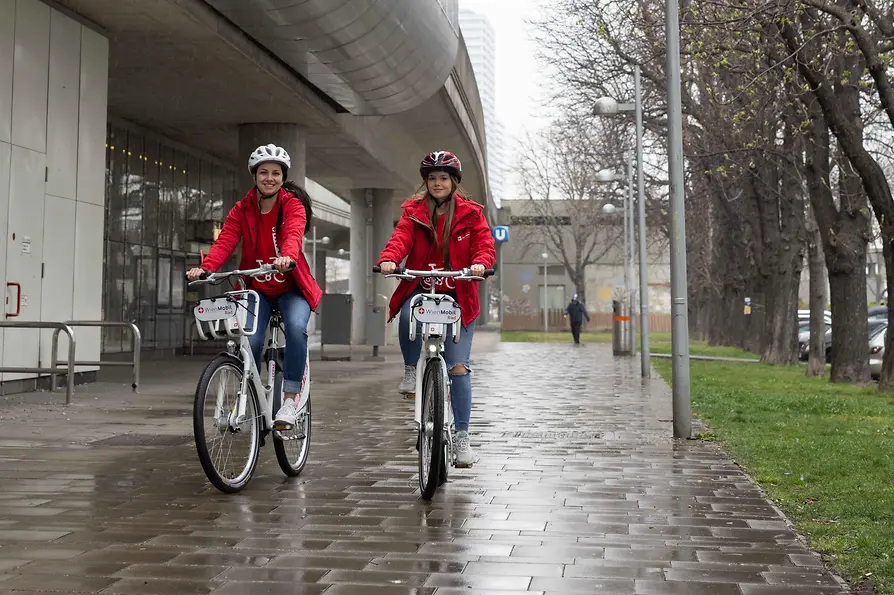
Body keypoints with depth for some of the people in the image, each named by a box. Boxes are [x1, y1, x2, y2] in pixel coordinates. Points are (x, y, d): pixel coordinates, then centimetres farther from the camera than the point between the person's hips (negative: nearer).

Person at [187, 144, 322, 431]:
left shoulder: (293, 205, -7)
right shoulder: (242, 210, 0)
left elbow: (293, 235, -27)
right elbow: (225, 242, -14)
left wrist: (287, 257, -50)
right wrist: (205, 268, -33)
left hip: (290, 288, -2)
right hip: (257, 289, 2)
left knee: (297, 328, -30)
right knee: (250, 340, -19)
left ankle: (290, 401, -22)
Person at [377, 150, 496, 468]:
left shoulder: (471, 214, 6)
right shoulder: (414, 212, 7)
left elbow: (485, 244, -6)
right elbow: (400, 238, -10)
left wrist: (480, 263, -30)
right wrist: (389, 259, -33)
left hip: (458, 296, 0)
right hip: (420, 289, 0)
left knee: (458, 366, -6)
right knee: (409, 313, -38)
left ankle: (462, 437, 4)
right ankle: (410, 370, -9)